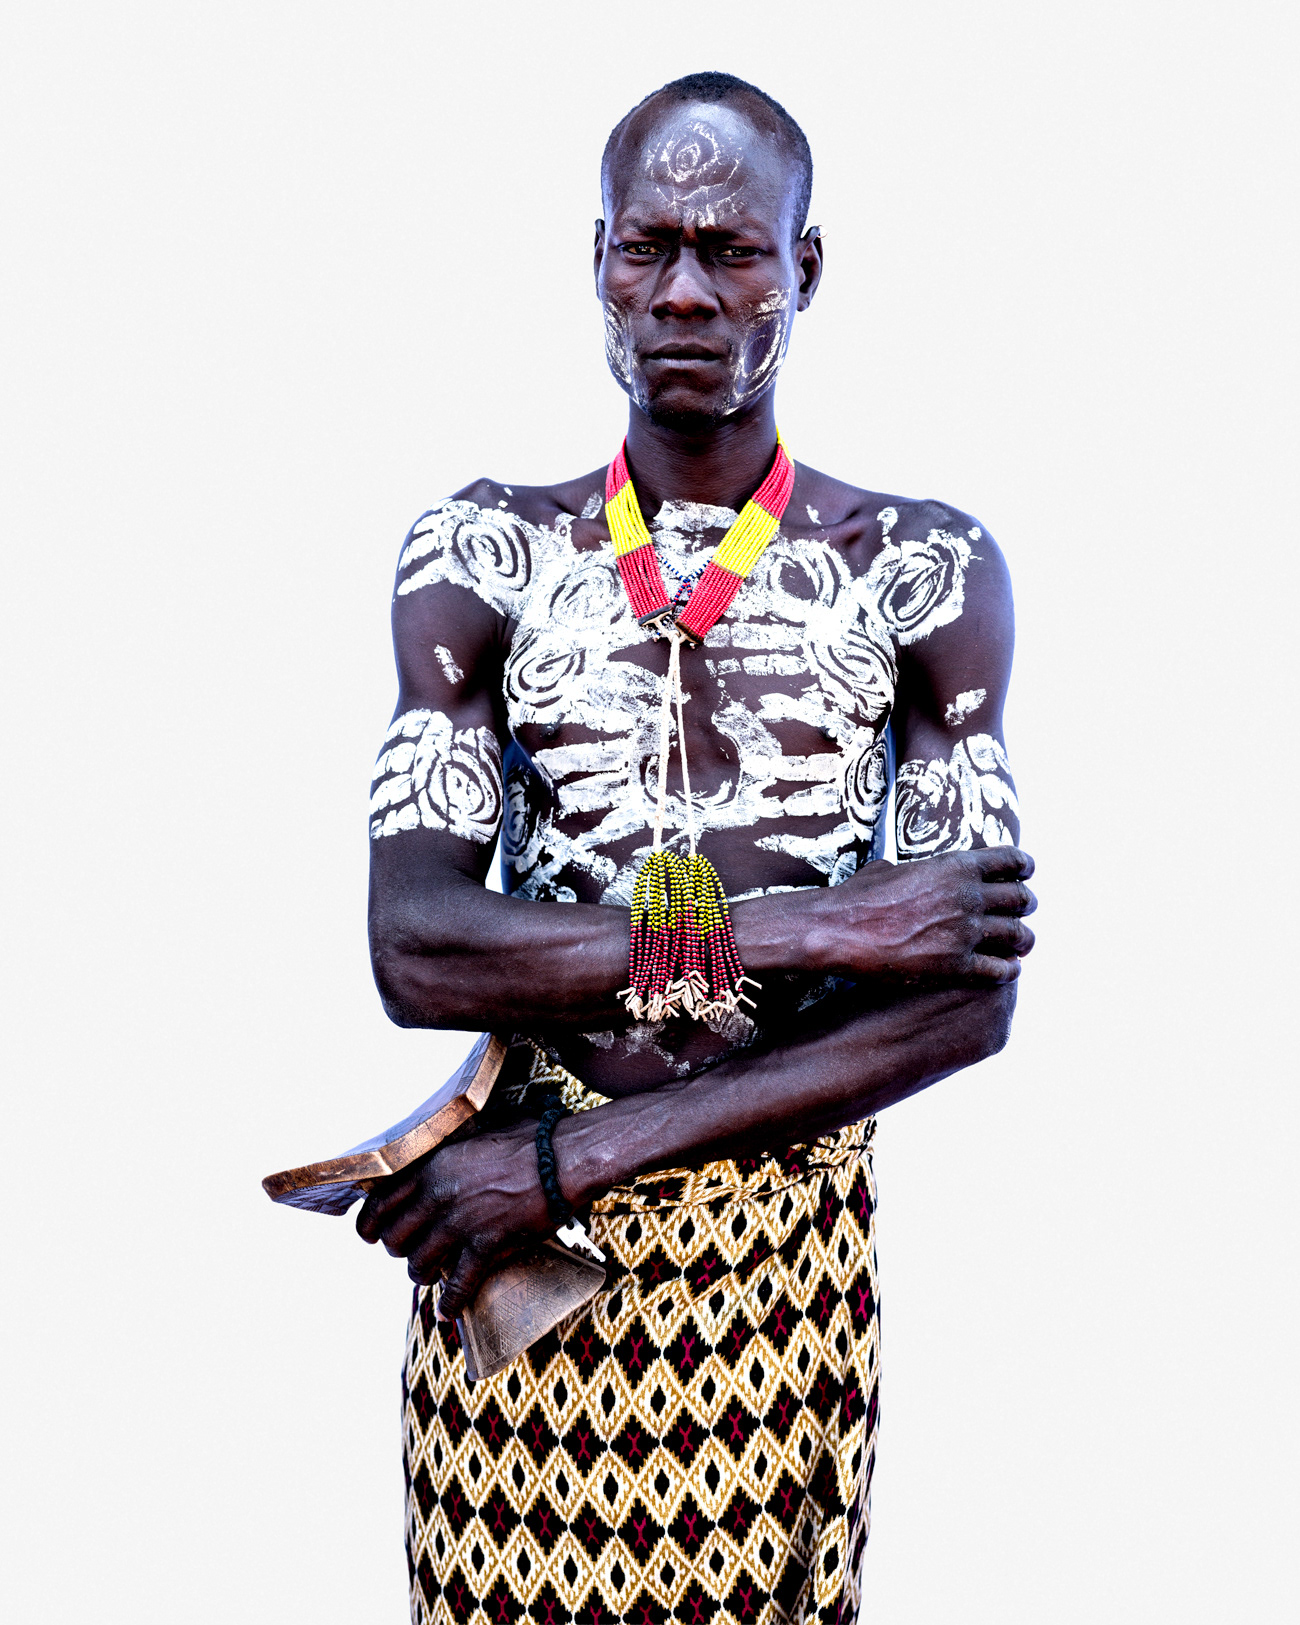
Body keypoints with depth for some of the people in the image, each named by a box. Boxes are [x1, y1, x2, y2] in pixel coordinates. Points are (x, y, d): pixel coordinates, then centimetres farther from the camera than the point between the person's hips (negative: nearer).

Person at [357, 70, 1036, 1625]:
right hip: (509, 1249, 1)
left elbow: (967, 1000, -11)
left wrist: (579, 1151, -15)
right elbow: (415, 953, -13)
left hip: (785, 1248, 0)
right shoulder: (481, 556, -2)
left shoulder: (924, 574, -4)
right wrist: (808, 927, -20)